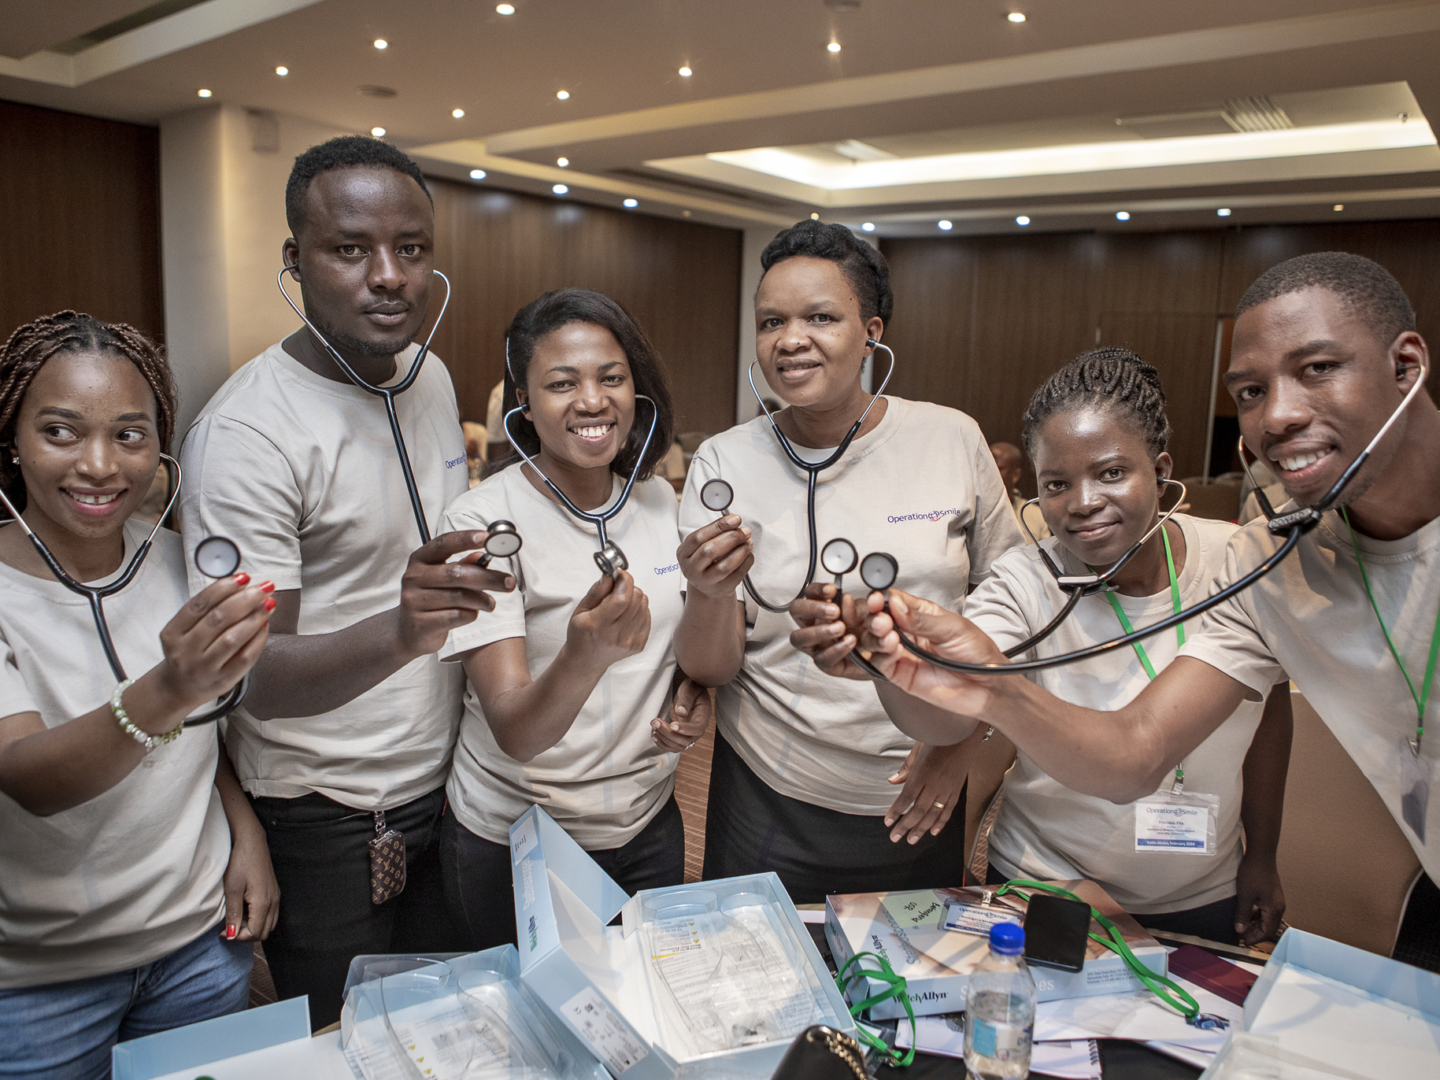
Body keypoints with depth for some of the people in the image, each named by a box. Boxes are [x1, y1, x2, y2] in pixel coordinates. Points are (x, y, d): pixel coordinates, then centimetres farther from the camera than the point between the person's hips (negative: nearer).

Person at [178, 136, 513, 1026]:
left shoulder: (431, 377, 2)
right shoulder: (247, 431, -22)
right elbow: (247, 677, -25)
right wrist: (397, 634, -42)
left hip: (443, 782, 6)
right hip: (323, 818, -6)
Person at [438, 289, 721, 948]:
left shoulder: (658, 499, -3)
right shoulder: (483, 520, -18)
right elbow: (514, 733, -26)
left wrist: (695, 693, -8)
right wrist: (585, 655, -45)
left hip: (649, 826, 4)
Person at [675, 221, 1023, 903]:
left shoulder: (953, 439, -6)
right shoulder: (723, 463, -8)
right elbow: (711, 671, -9)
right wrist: (709, 596, -29)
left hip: (921, 801, 1)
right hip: (771, 804, -1)